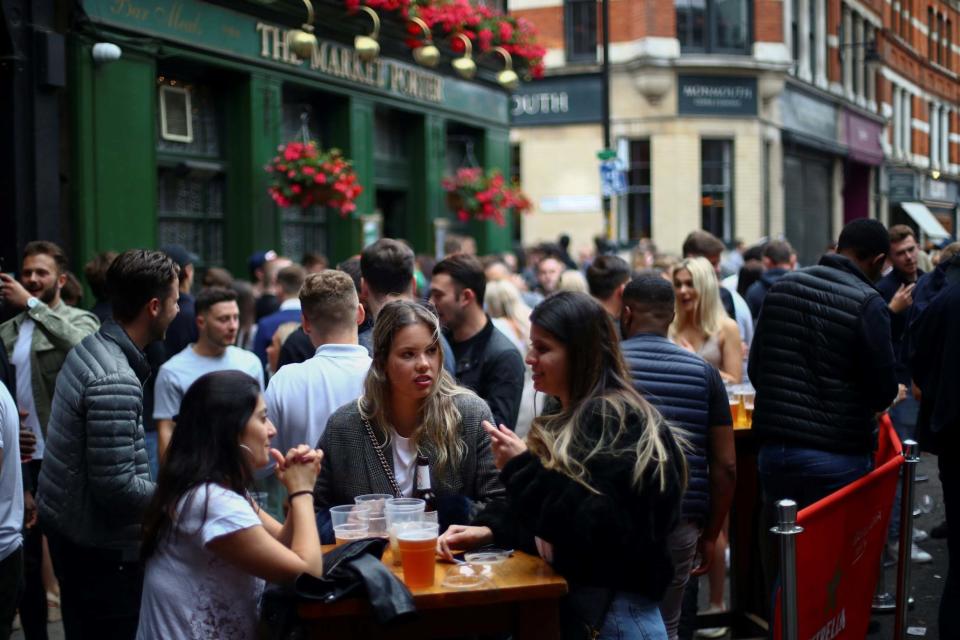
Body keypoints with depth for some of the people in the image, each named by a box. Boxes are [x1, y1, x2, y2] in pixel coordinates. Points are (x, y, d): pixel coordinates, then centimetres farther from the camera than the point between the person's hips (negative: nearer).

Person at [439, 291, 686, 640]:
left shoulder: (616, 421, -17)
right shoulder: (566, 418, 12)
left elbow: (596, 530, -25)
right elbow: (535, 509, 15)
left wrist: (522, 467, -22)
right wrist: (487, 529, -3)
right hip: (569, 600, 9)